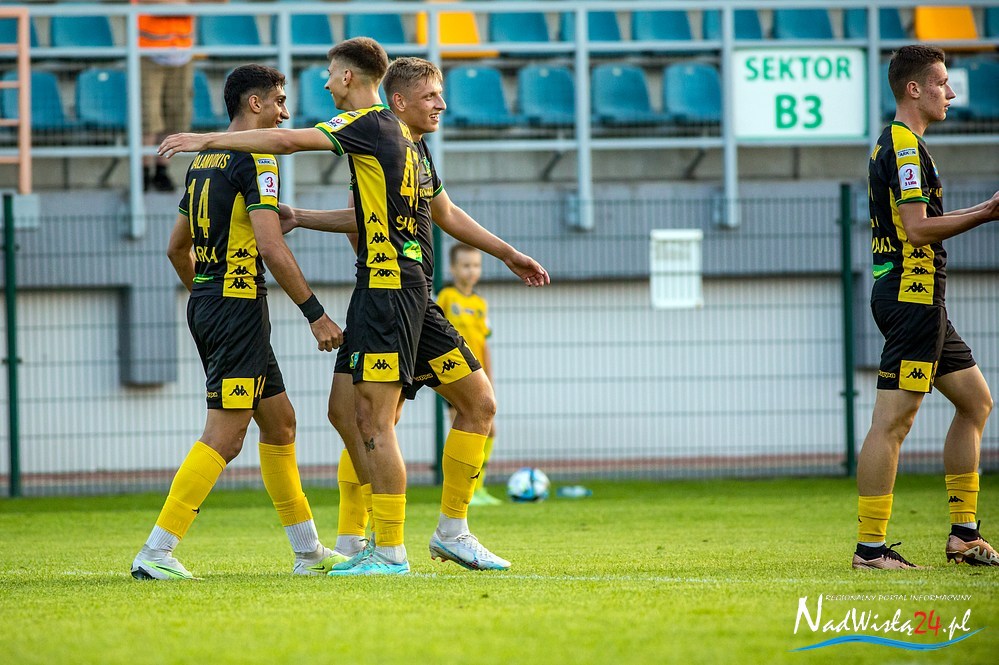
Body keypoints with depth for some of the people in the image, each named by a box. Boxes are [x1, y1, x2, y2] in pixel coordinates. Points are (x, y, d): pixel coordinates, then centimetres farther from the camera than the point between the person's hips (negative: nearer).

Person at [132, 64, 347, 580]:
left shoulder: (204, 161, 15)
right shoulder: (254, 160, -12)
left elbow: (177, 247, 22)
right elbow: (271, 248, -21)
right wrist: (315, 313, -16)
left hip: (206, 302, 10)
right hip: (238, 305, -10)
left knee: (279, 422, 16)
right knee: (224, 436, -11)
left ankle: (309, 551, 21)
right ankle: (156, 553, -15)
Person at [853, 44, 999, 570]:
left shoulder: (899, 144, 19)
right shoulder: (905, 145, -13)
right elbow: (918, 229, -20)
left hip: (918, 301, 11)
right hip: (912, 295, -11)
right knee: (893, 420, -10)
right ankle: (870, 547, -10)